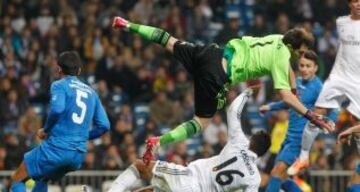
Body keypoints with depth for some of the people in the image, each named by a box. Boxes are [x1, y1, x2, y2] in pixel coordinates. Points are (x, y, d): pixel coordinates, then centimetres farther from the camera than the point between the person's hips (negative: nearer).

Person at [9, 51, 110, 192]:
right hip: (79, 155, 7)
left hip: (57, 148, -7)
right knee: (41, 179, 29)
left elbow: (57, 109, -19)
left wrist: (45, 130, -3)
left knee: (17, 180, 4)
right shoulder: (91, 92, 19)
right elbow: (104, 125, 13)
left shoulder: (59, 85, 1)